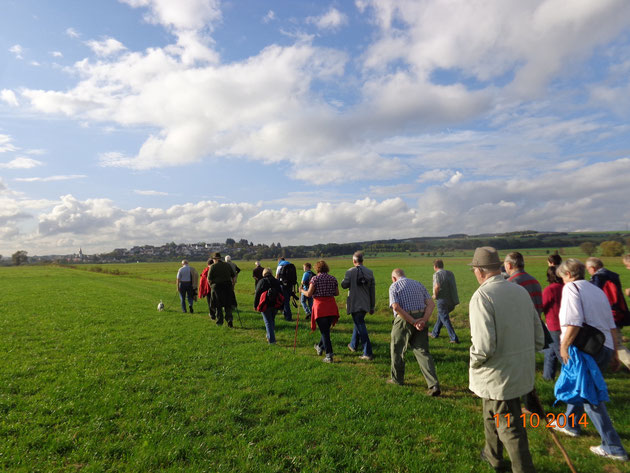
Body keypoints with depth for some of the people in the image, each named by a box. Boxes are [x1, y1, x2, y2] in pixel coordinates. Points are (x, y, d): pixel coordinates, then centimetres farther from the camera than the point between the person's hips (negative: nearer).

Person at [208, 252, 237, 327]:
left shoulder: (213, 266, -5)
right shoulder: (227, 265, 7)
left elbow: (209, 279, -6)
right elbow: (234, 276, 8)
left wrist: (211, 286, 11)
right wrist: (232, 285, 17)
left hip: (217, 286, -3)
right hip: (228, 286, 3)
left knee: (218, 305, 9)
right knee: (228, 305, 9)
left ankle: (220, 321, 15)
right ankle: (229, 319, -6)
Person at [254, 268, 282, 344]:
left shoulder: (261, 281, -4)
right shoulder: (276, 281, 6)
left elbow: (257, 294, -5)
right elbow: (281, 294, 9)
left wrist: (255, 305, 2)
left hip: (266, 305, -4)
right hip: (275, 305, 4)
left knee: (268, 322, 1)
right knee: (272, 320, 22)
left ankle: (271, 340, -5)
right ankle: (269, 336, 33)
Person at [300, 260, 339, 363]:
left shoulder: (315, 279, -8)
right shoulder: (333, 278, 5)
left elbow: (309, 294, -11)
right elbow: (337, 293, 9)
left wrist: (302, 291, 8)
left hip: (320, 306, -5)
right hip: (331, 306, 5)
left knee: (324, 331, 0)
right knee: (326, 329, 21)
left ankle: (329, 355, -3)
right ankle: (320, 347, 41)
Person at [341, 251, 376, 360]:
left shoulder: (350, 272, -12)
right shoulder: (370, 272, 3)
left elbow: (344, 285, -5)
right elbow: (372, 291, 5)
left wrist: (344, 278, 15)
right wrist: (372, 306, 13)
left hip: (354, 304, -6)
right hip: (365, 304, 6)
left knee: (361, 327, -3)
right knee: (358, 323, 25)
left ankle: (368, 353, -4)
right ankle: (353, 345, 41)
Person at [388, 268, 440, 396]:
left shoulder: (394, 286, -1)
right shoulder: (418, 284, 14)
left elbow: (396, 307, -17)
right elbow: (431, 303, 3)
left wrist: (413, 322, -16)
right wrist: (423, 320, -8)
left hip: (404, 320, -4)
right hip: (421, 319, 4)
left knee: (397, 350, 15)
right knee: (423, 352, 6)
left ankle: (397, 379, 28)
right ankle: (434, 384, -6)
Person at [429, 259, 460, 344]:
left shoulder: (437, 274, -13)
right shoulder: (450, 273, 10)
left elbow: (437, 286, -29)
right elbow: (454, 286, 14)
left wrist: (435, 295, -13)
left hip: (442, 301, -8)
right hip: (452, 301, 8)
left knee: (445, 320, 1)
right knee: (440, 316, 22)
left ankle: (454, 338, -1)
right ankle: (435, 333, 35)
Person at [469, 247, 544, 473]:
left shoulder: (482, 296, -22)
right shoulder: (520, 291, 1)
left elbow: (484, 346, -27)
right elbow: (539, 337, 6)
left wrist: (474, 363, -8)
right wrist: (523, 358, 18)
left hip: (498, 376, -8)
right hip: (522, 371, 8)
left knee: (510, 429, 9)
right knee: (493, 414, 27)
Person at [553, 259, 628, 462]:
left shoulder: (571, 287, -10)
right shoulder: (597, 290, 15)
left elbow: (574, 322, -23)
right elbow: (611, 325, 17)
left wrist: (564, 346, -15)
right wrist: (614, 352, 22)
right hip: (604, 347, 9)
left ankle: (613, 447, 9)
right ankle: (570, 425, 38)